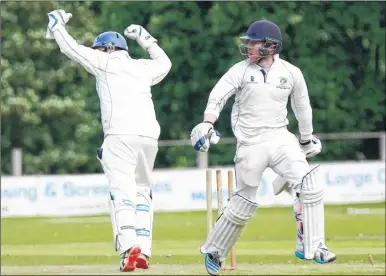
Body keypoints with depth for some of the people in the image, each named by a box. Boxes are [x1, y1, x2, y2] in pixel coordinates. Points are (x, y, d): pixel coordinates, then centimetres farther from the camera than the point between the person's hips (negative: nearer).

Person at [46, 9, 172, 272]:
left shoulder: (106, 62, 9)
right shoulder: (144, 68, 23)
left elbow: (71, 47, 13)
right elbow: (164, 62, 45)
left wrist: (57, 24, 29)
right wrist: (145, 38, 53)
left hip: (121, 135, -6)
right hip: (149, 135, 6)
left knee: (122, 192, -13)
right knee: (142, 193, 14)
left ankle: (129, 247, -30)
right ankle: (144, 252, 4)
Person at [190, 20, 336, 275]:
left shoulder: (291, 73, 2)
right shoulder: (240, 71, -3)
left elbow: (302, 107, 15)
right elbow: (217, 97, -13)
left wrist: (307, 139, 23)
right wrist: (207, 124, -30)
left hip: (281, 139, 2)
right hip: (250, 145, -2)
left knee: (310, 187, -16)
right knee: (244, 205, 4)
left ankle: (310, 247, -8)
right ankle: (214, 251, 22)